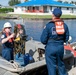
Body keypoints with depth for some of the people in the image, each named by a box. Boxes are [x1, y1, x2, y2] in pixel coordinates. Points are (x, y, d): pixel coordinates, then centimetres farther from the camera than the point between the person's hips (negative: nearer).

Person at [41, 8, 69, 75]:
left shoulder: (48, 25, -14)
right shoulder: (64, 25, -2)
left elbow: (43, 40, -12)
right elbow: (66, 38, 5)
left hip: (50, 48, -4)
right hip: (60, 47, 4)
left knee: (51, 66, 9)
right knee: (61, 64, 24)